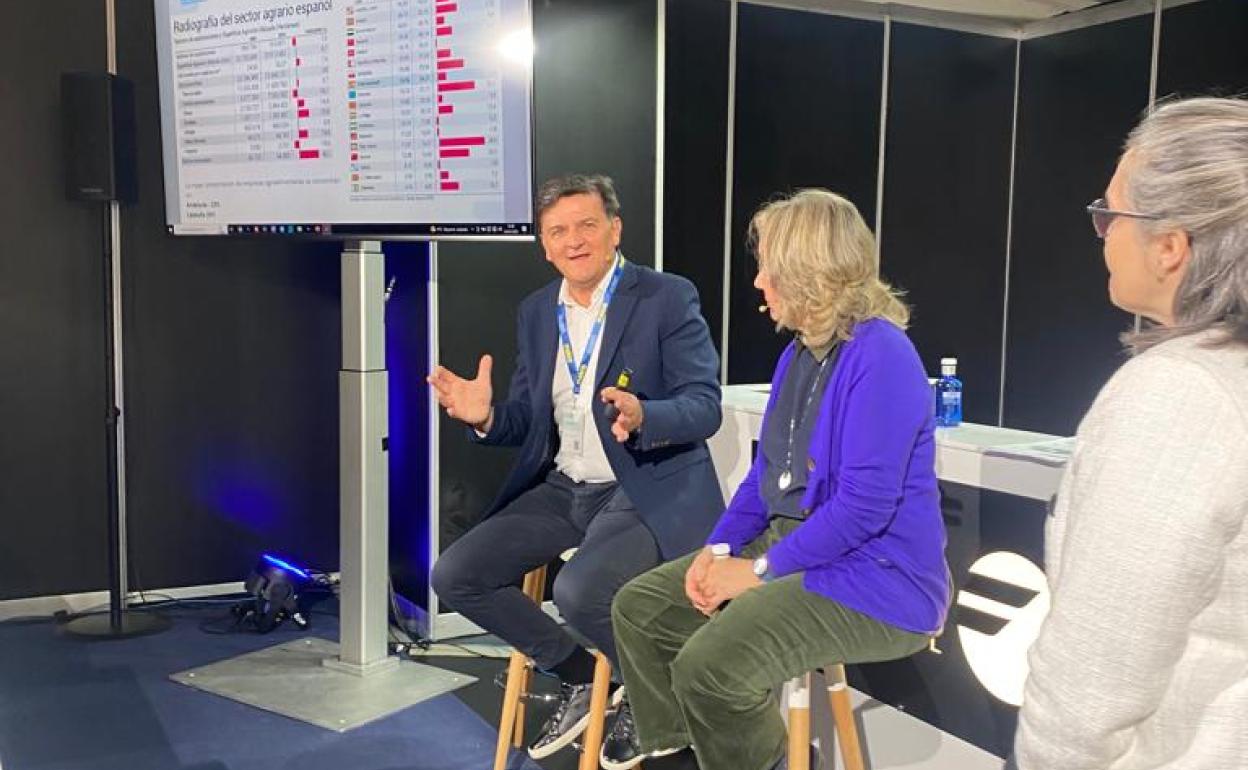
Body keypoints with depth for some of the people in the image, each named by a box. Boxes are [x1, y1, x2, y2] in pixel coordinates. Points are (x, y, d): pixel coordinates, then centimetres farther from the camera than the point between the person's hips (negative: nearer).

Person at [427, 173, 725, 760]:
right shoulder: (536, 312, 8)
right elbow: (527, 422, 10)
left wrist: (642, 416, -35)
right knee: (455, 576, -4)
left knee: (578, 591, -31)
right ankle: (581, 674, 15)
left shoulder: (668, 298, -9)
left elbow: (705, 408, -14)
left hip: (648, 490, -7)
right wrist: (487, 417, -13)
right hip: (563, 488, 7)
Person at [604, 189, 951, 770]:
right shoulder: (799, 352, 11)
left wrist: (761, 571, -18)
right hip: (787, 546, 9)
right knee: (638, 607, 5)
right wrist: (718, 548, 1)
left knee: (708, 665, -28)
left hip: (876, 581, -9)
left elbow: (865, 504, -24)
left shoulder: (880, 356, -19)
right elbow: (766, 471, 16)